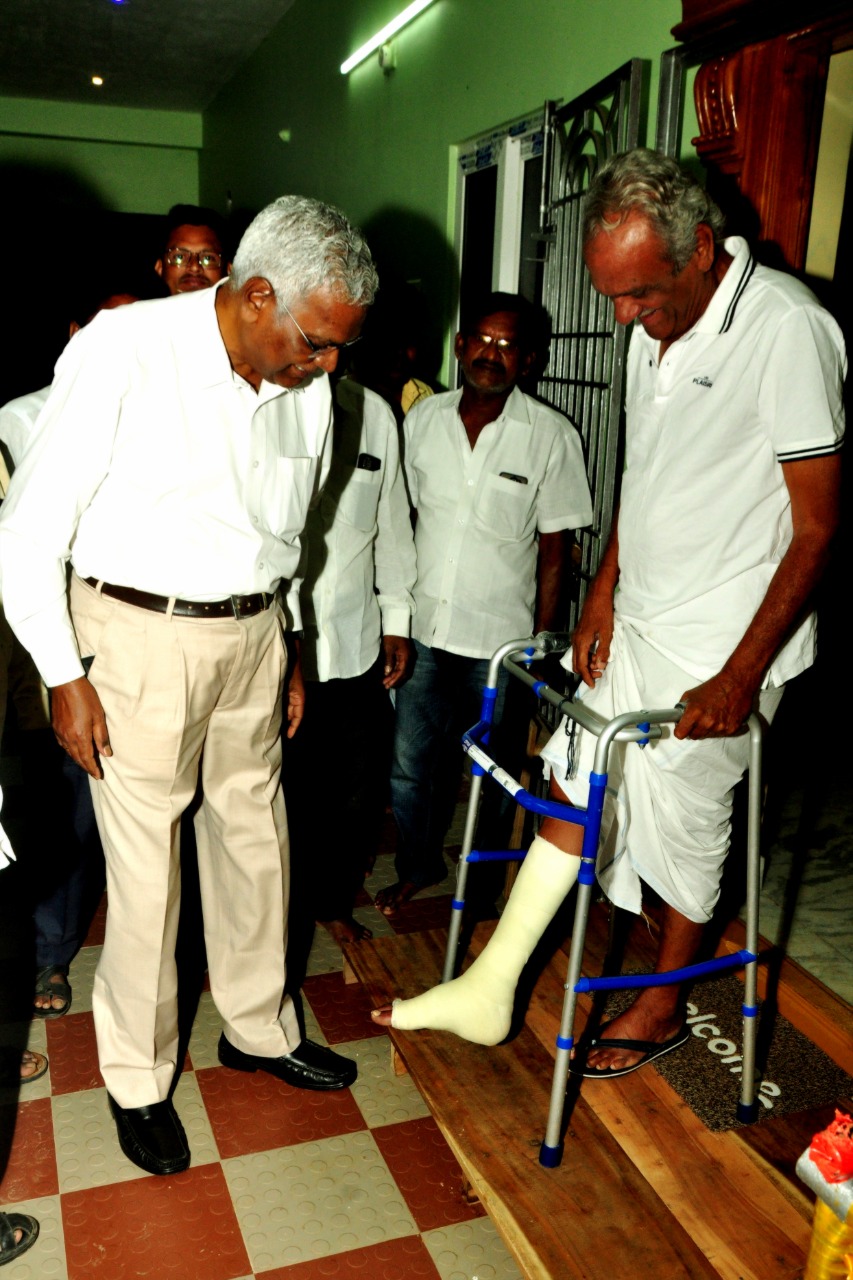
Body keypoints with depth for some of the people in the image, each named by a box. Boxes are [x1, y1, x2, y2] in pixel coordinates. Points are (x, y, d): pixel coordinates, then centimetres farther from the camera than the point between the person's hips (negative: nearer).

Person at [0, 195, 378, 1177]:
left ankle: (259, 1028, 37)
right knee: (146, 869, 3)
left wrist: (288, 650, 16)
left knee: (255, 836, 15)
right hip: (140, 634, -5)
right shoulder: (124, 352, -16)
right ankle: (138, 1079, 25)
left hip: (252, 632, 6)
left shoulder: (308, 387, 1)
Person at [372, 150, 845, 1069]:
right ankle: (490, 988, 22)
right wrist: (603, 592, 9)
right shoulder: (656, 329, 4)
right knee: (578, 784, 10)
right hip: (637, 620, 7)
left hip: (723, 645, -7)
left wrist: (741, 675, -20)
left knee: (685, 825, 7)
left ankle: (662, 1009, 32)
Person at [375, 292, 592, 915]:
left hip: (500, 638, -3)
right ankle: (419, 865, 34)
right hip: (423, 630, 3)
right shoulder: (423, 418, 3)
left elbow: (554, 552, -4)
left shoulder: (552, 437, -7)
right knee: (410, 762, 11)